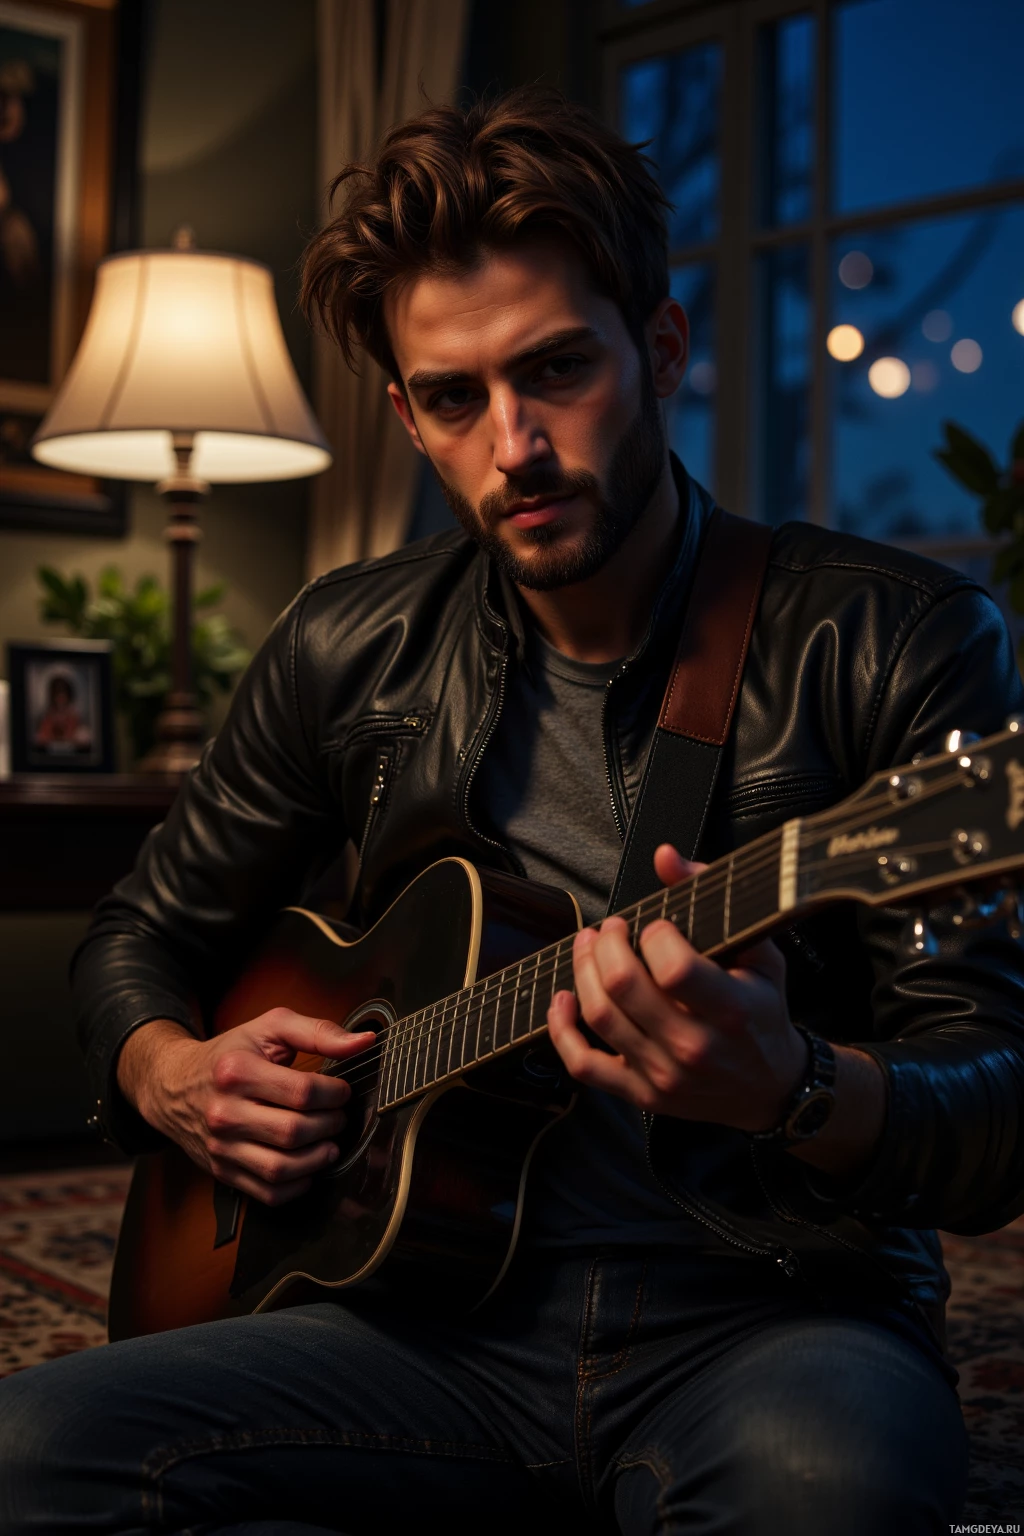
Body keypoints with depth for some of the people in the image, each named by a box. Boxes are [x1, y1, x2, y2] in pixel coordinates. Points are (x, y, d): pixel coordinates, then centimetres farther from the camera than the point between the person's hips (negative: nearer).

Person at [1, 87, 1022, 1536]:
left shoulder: (899, 641, -6)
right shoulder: (349, 648, 7)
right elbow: (143, 934, 20)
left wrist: (789, 1090, -31)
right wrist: (173, 1078, -2)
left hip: (770, 1318, -3)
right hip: (452, 1316, 4)